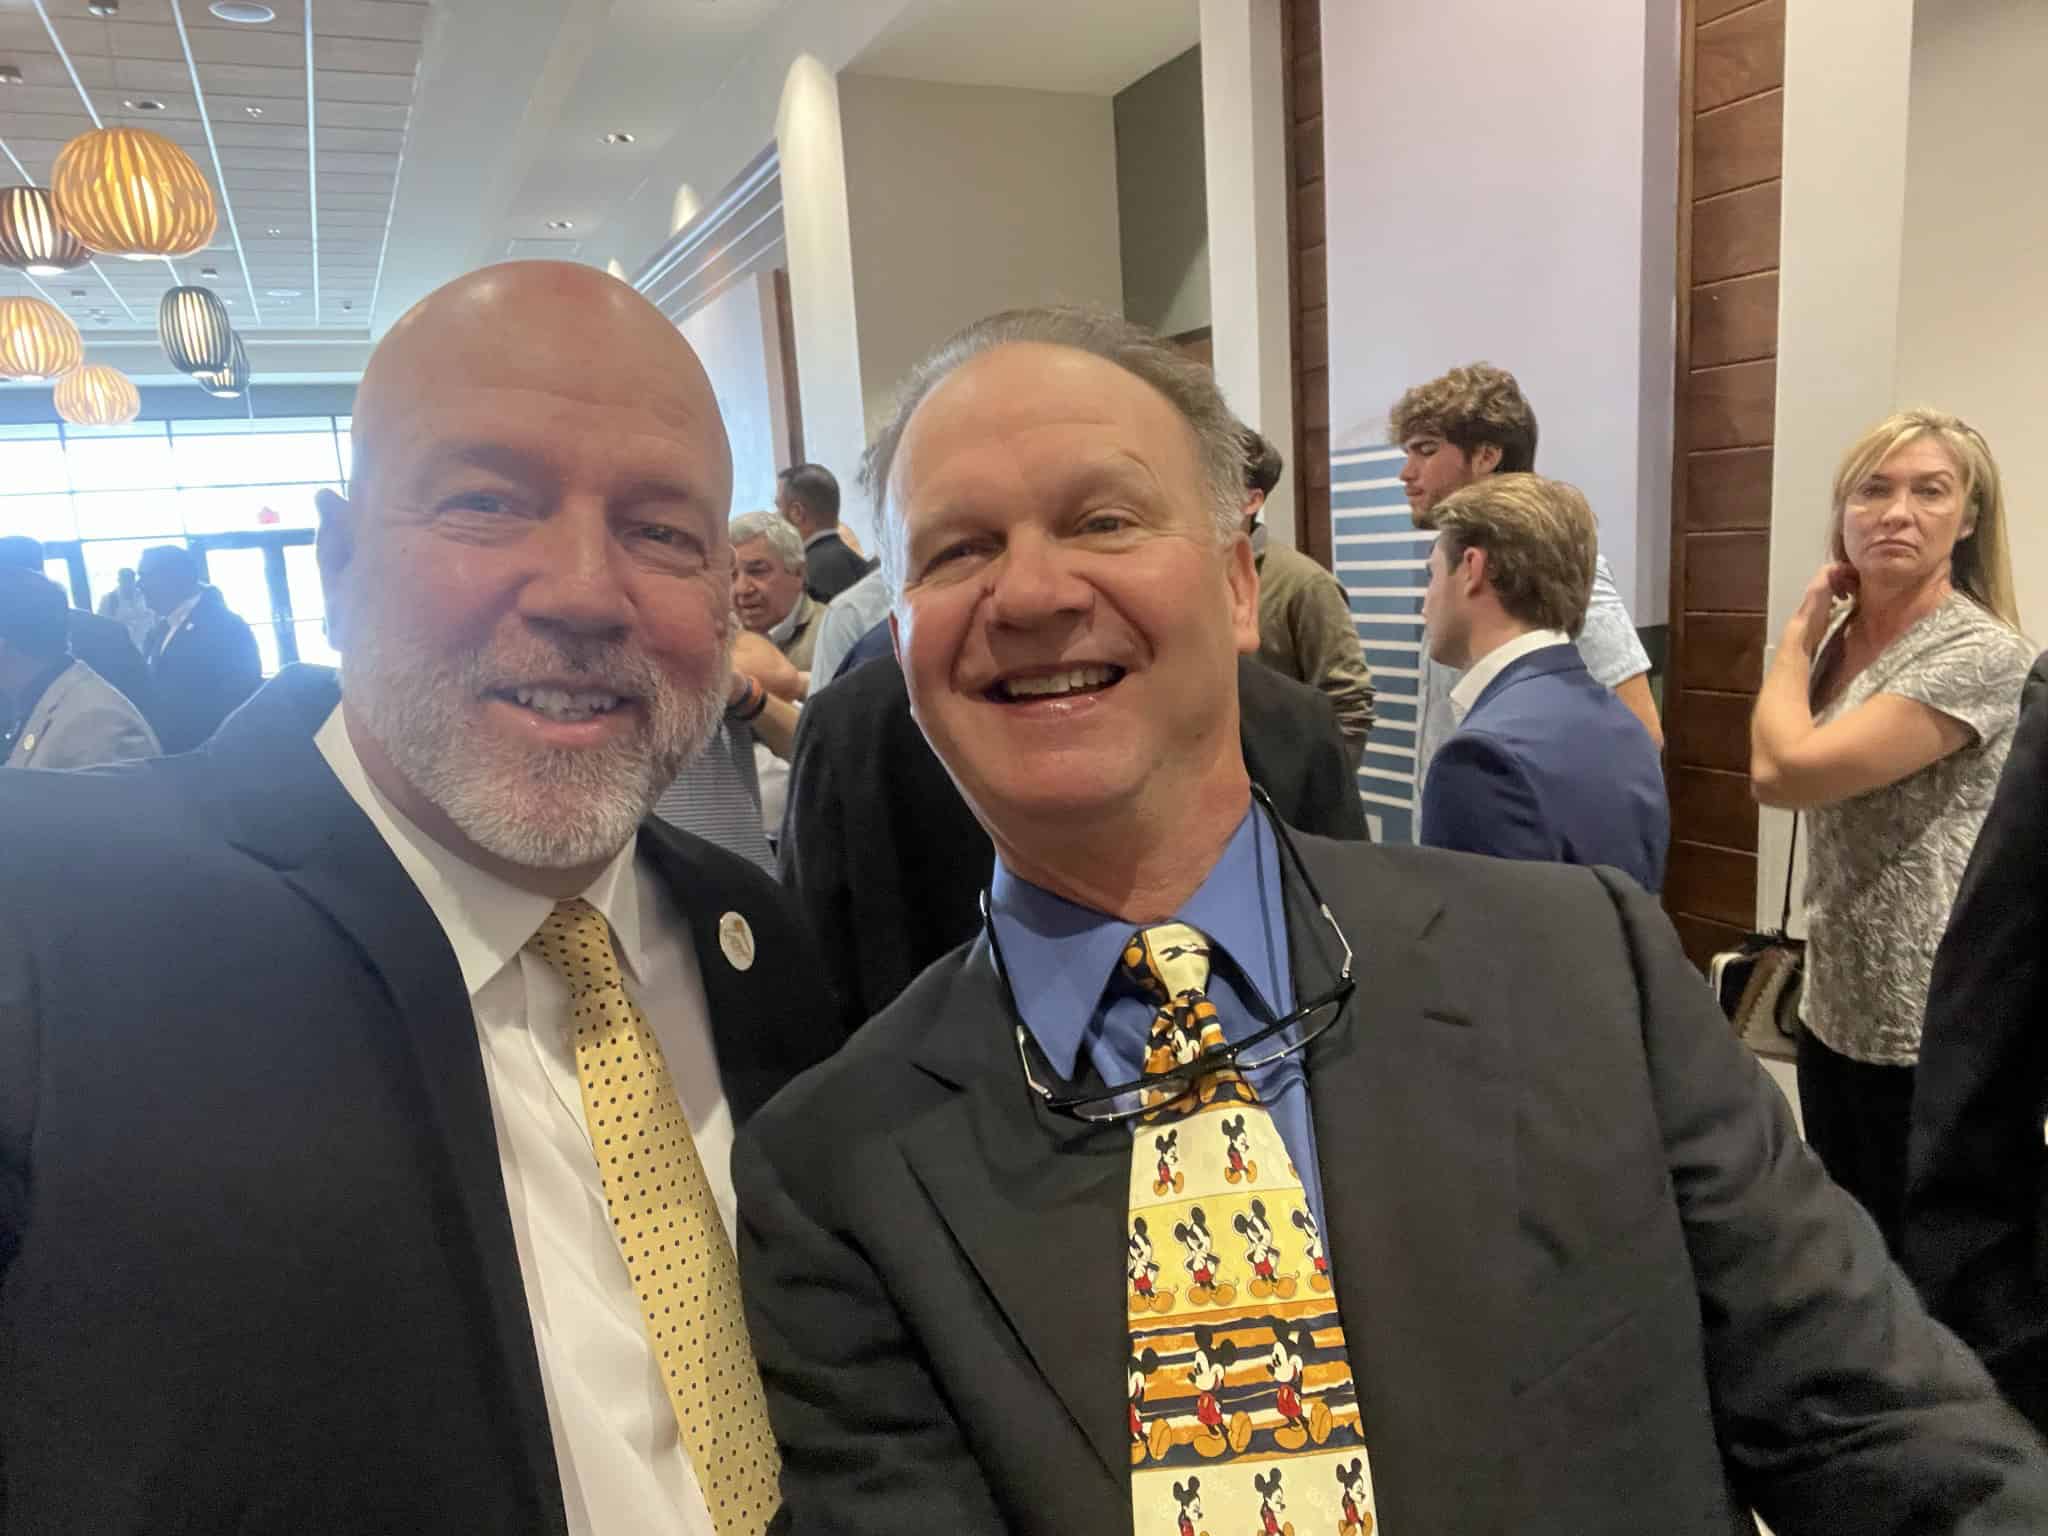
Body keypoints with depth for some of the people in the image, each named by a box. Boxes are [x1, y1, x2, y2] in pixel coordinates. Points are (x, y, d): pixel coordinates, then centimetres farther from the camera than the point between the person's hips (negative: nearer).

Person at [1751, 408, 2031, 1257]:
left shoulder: (1982, 653, -18)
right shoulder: (1841, 641, 6)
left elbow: (1784, 769, -23)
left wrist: (1797, 631, -11)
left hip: (1931, 1036, -8)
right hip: (1835, 1013, 8)